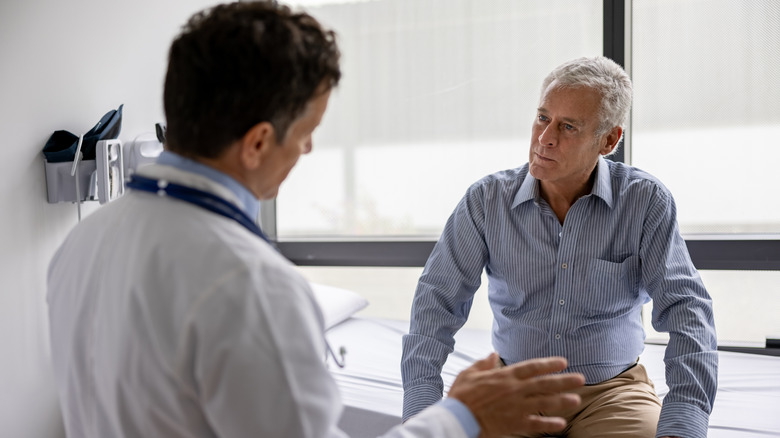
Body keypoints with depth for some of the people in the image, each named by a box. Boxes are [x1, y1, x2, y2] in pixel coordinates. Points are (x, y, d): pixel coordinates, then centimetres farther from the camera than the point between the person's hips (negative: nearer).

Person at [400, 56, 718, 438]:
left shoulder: (646, 202, -6)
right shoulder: (487, 199, -3)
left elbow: (685, 307, -12)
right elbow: (438, 297, -5)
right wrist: (421, 404, -18)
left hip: (611, 387, 0)